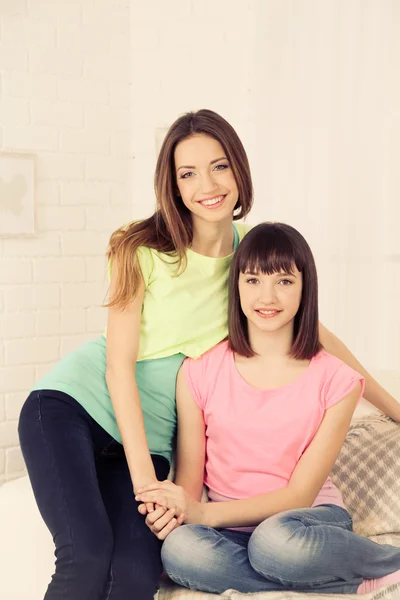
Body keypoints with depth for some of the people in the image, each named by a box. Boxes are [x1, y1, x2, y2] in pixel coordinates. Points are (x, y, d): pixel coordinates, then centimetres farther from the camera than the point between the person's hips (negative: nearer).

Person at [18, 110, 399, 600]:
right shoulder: (143, 248, -9)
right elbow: (119, 364, -10)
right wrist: (143, 475, -14)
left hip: (148, 431, 3)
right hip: (73, 403, -3)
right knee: (87, 554, -23)